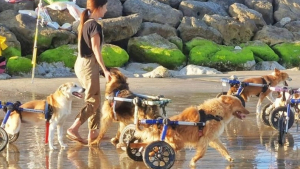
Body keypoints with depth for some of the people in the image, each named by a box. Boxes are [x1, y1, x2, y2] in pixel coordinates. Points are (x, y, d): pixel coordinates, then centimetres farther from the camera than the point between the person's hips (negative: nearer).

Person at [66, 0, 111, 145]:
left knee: (94, 100, 14)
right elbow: (96, 49, -17)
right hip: (89, 65, -9)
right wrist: (105, 70, -17)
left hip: (80, 64, 9)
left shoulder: (84, 24, 12)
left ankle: (93, 133, 14)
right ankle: (73, 129, -15)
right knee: (93, 102, -6)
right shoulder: (95, 25, -14)